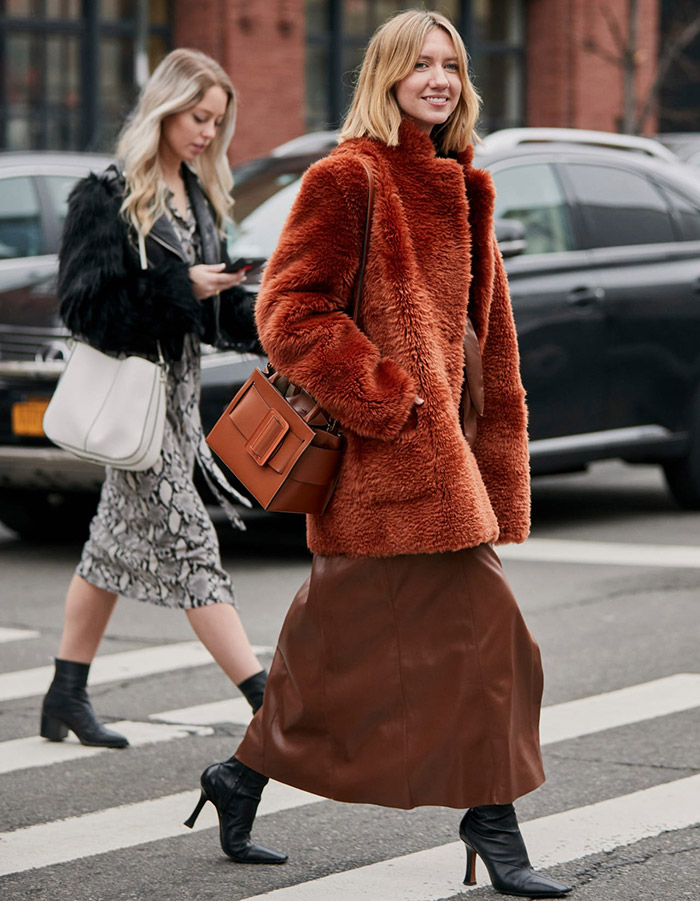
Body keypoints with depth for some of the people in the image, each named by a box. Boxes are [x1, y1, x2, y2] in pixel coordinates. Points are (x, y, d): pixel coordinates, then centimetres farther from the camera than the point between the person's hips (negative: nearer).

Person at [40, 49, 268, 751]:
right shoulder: (108, 197, -11)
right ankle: (266, 700, -11)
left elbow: (212, 309, 16)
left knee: (121, 541, 13)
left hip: (178, 386, 8)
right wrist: (180, 289, -21)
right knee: (184, 543, -8)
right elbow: (84, 304, -16)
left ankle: (66, 696, 23)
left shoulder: (200, 194, 13)